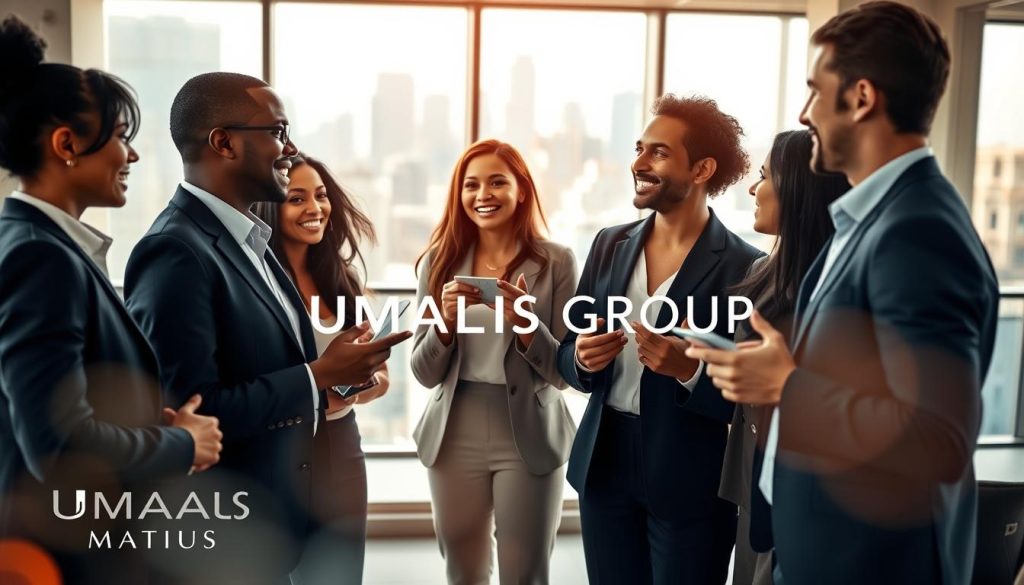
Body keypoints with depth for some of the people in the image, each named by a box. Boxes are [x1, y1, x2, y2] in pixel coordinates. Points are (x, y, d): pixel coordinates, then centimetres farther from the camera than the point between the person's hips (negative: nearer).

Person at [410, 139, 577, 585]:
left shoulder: (556, 262, -6)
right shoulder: (439, 261, 1)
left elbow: (564, 373, -5)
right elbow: (424, 373, 1)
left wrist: (525, 323, -22)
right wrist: (446, 319, -16)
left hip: (530, 440, -2)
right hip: (454, 439, 2)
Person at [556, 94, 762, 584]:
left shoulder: (744, 267, -11)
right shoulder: (609, 245, 4)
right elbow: (567, 353, 9)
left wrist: (691, 370, -26)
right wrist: (583, 359, -12)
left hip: (691, 482, -4)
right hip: (604, 465, 5)